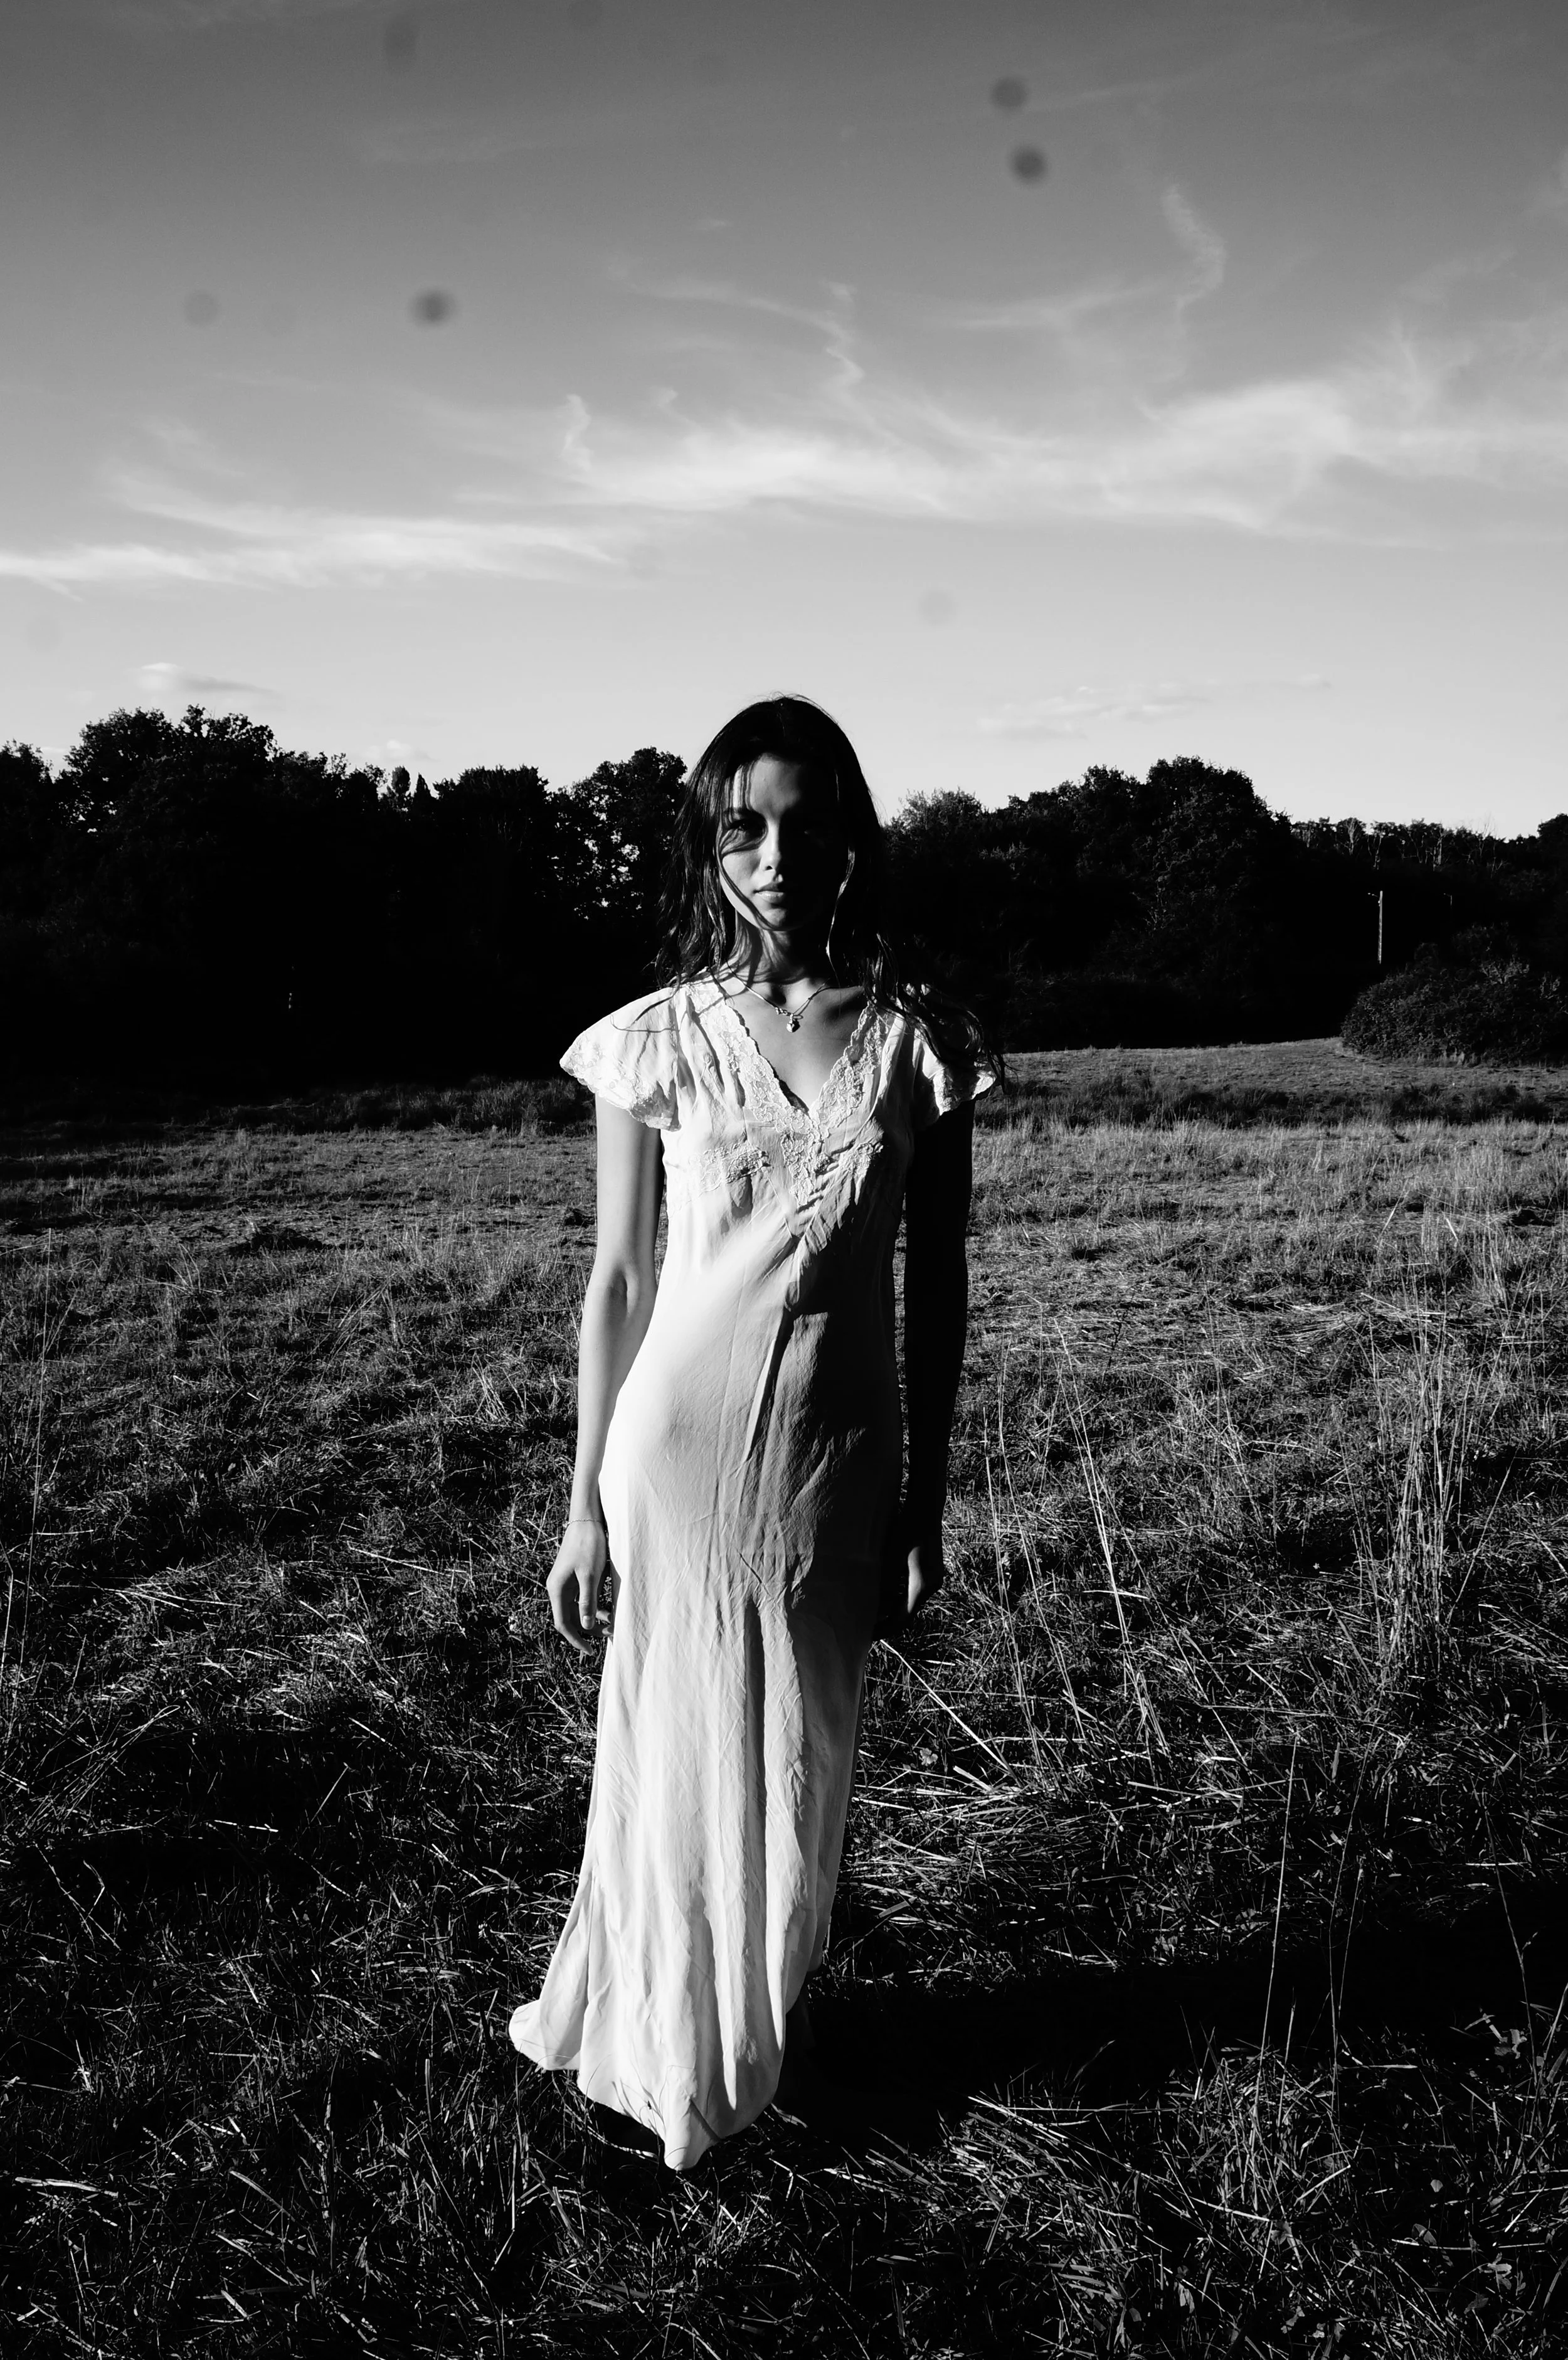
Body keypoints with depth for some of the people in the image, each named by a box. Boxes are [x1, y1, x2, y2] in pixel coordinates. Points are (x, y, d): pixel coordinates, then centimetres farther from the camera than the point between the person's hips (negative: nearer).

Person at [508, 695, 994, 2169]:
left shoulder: (917, 1044, -2)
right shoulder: (657, 1042, -4)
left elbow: (936, 1291, 3)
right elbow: (616, 1283, 0)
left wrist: (923, 1505, 3)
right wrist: (586, 1507, 0)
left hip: (834, 1458, 1)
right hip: (678, 1441, -1)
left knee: (800, 1765, 14)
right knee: (676, 1757, 12)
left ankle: (761, 2044, 40)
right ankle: (659, 2058, 37)